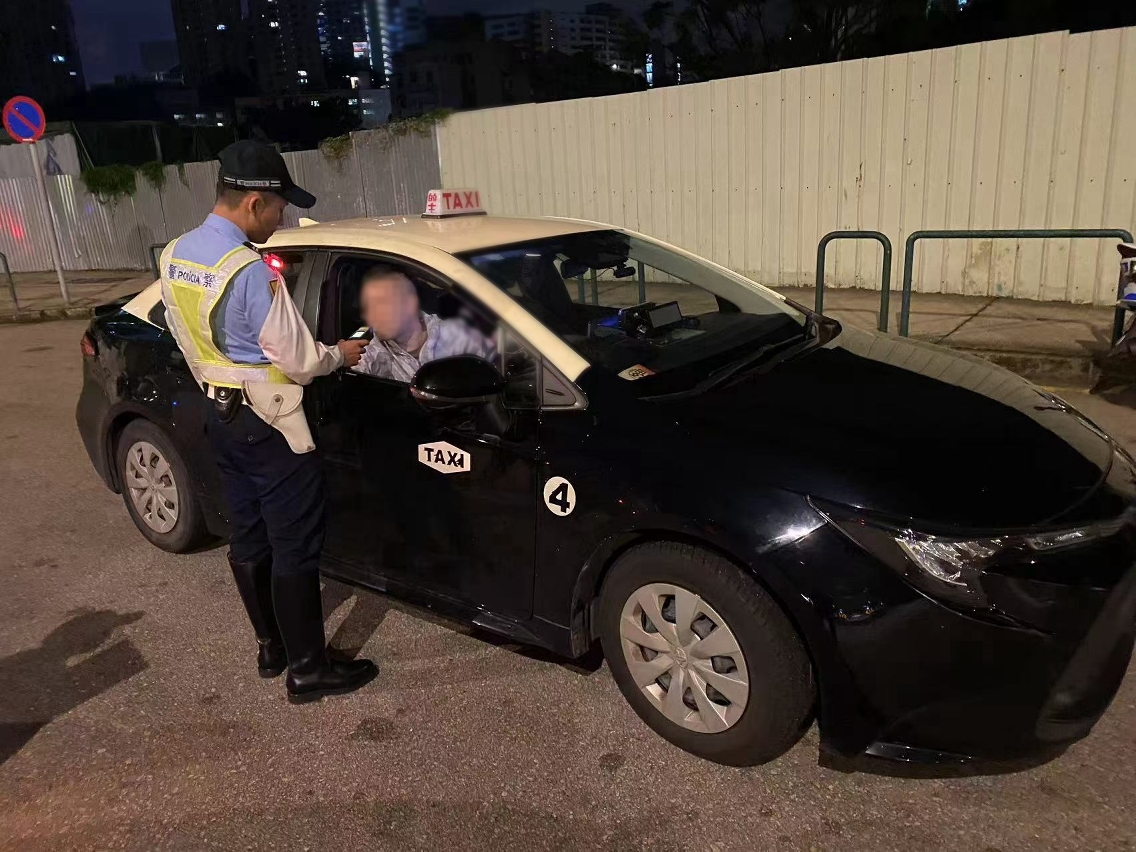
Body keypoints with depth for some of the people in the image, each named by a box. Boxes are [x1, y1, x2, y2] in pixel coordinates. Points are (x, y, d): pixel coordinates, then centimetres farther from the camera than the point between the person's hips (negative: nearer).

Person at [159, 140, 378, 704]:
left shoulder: (175, 256, 4)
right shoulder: (249, 271, -24)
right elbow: (298, 361, -20)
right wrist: (340, 355, -2)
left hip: (221, 417, 9)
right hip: (269, 426, -9)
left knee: (248, 537, 18)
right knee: (295, 549, 1)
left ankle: (270, 647, 32)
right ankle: (308, 670, 12)